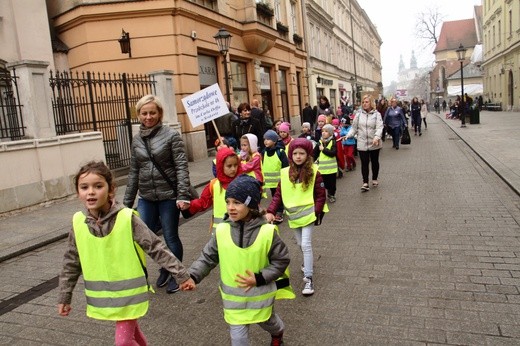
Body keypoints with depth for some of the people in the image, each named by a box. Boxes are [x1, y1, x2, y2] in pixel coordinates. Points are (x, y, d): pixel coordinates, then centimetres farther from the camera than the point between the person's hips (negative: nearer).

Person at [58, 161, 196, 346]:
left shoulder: (127, 218, -19)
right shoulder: (78, 223, -7)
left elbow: (156, 248, -15)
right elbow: (71, 262, 5)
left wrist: (182, 275, -14)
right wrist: (64, 297, 11)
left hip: (129, 293, -4)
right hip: (102, 296, 4)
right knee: (131, 331, 22)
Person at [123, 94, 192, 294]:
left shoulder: (171, 135, -6)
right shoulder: (137, 139, 8)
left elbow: (181, 167, -11)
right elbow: (134, 172, 12)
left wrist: (183, 195, -21)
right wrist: (127, 202, 12)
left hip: (168, 196, -4)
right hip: (146, 197, 5)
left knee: (171, 237, 5)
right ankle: (165, 269, 28)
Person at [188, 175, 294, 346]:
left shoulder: (267, 231, -22)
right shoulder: (221, 230, -15)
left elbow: (281, 260, -12)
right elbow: (208, 257, -3)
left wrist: (259, 279, -21)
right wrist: (193, 276, -16)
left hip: (260, 294, -1)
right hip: (233, 297, 1)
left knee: (267, 321, 27)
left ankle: (278, 332, 63)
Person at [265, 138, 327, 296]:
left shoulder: (314, 172, -10)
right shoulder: (285, 173, -2)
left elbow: (321, 195, -6)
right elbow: (278, 194, -1)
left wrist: (317, 213, -13)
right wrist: (270, 211, -12)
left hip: (308, 214, -4)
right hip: (293, 215, 4)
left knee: (306, 244, -10)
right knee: (301, 244, 18)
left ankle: (308, 278, 0)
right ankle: (308, 262, 47)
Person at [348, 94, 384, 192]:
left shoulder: (376, 114, -4)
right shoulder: (358, 114, 2)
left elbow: (379, 127, -14)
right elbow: (354, 128, 6)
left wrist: (377, 137, -31)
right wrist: (348, 135, -9)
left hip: (374, 144, 0)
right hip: (362, 144, 1)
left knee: (375, 162, 15)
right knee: (364, 163, 0)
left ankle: (374, 179, 34)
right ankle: (365, 183, 4)